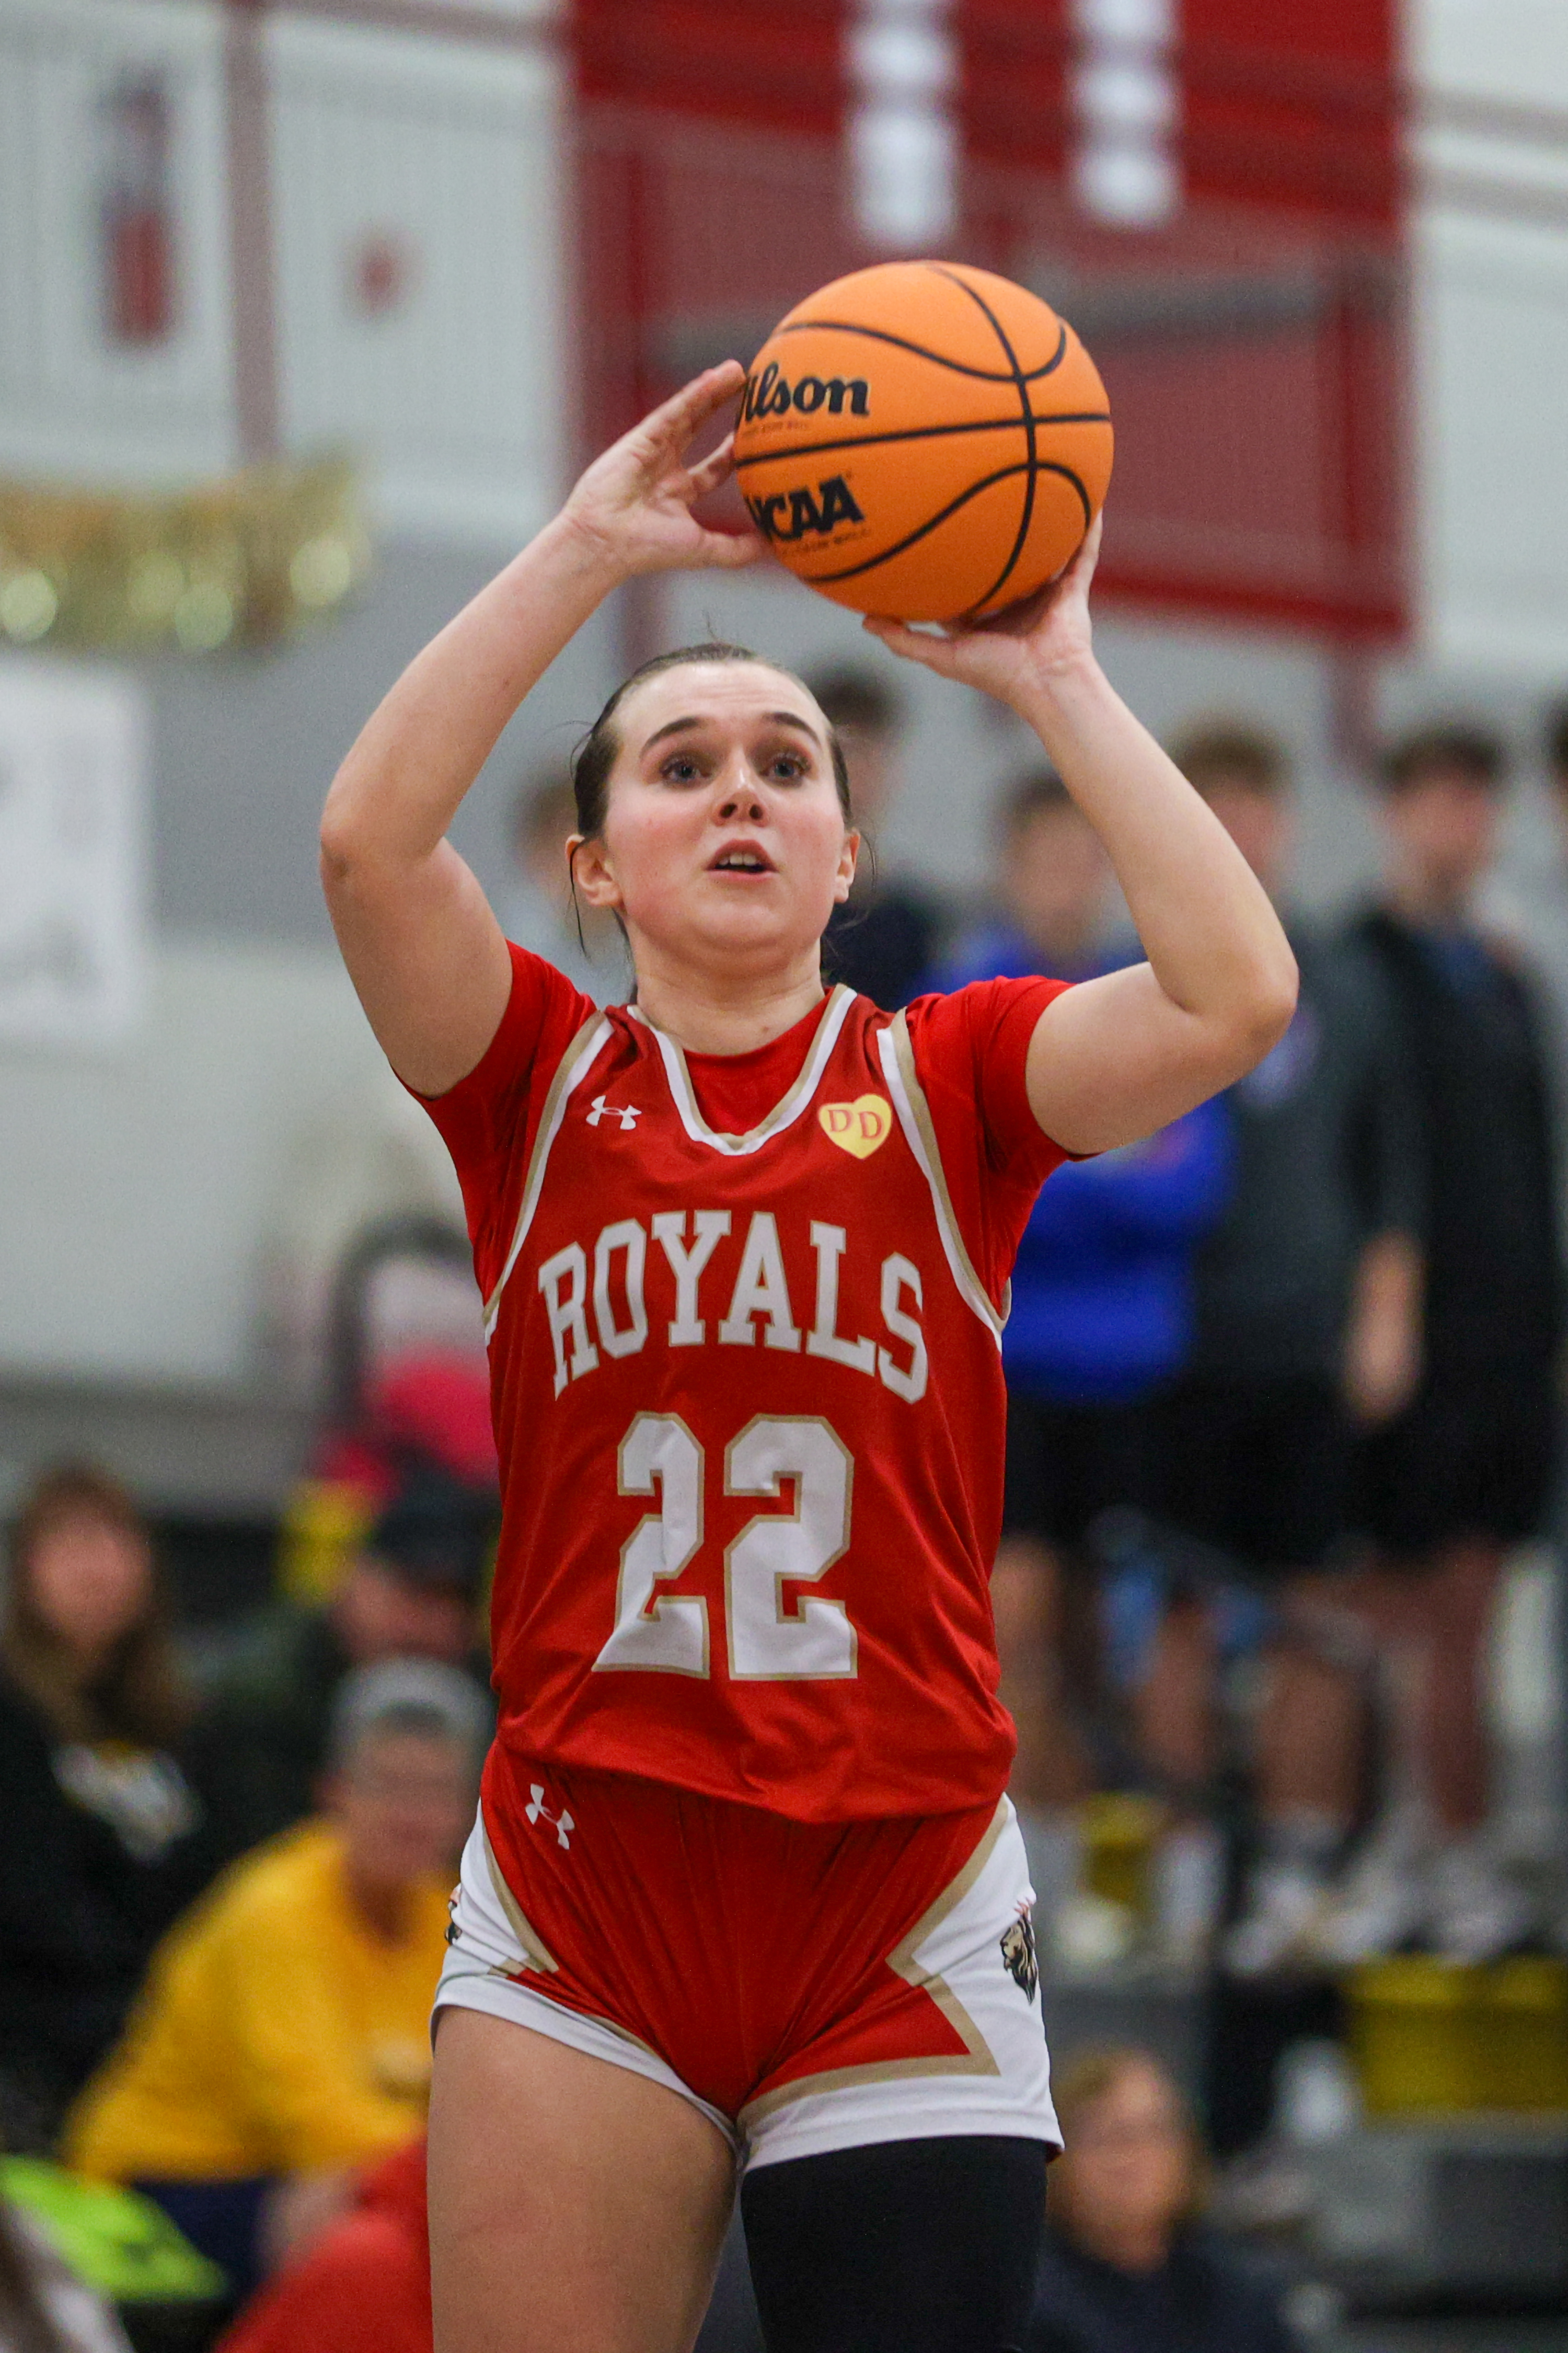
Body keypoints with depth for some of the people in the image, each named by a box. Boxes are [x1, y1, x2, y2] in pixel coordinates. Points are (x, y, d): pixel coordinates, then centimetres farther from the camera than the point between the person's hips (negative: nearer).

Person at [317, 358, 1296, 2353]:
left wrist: (1053, 680, -5)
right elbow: (369, 838, -10)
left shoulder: (948, 1081, 7)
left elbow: (1235, 996, -11)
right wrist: (593, 545, -10)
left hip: (899, 1925, 0)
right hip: (584, 1907, 0)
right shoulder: (538, 1085, 8)